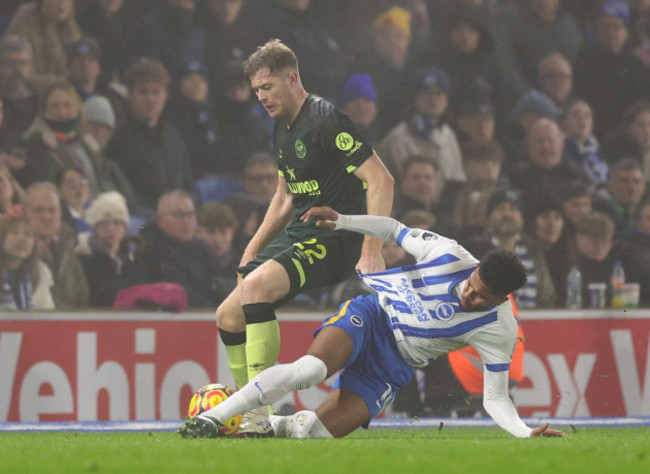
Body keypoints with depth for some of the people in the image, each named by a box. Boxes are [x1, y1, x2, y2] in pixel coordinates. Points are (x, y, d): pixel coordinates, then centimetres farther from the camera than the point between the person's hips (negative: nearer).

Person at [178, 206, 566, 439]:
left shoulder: (500, 331, -15)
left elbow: (495, 399, -10)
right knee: (310, 368, -34)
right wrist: (341, 221, -11)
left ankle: (273, 426, 12)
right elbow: (393, 229, 1)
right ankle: (211, 418, -27)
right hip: (371, 316, -1)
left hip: (396, 366, 1)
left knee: (316, 432, -21)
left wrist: (527, 433, -27)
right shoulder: (447, 254, -15)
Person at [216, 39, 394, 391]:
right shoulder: (282, 130, 13)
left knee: (256, 285, -32)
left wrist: (372, 253, -28)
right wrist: (252, 251, 20)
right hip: (299, 231, 10)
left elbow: (381, 181, -22)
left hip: (336, 238, -10)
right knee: (229, 317, 3)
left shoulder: (325, 120, -16)